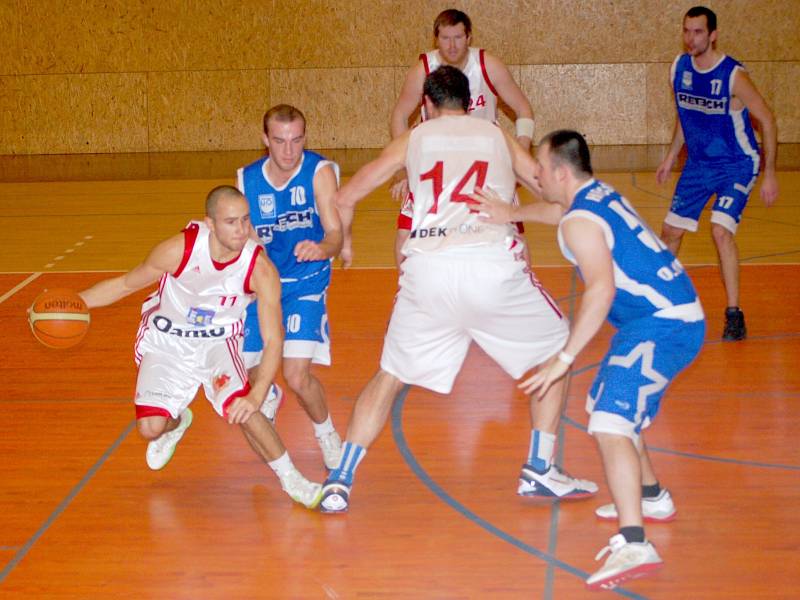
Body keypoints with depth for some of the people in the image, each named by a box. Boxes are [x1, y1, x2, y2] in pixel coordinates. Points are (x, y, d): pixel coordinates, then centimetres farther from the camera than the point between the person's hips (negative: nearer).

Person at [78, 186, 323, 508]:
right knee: (150, 428, -9)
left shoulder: (261, 269, -26)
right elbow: (125, 284, -10)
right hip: (167, 341, 1)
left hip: (218, 342, 0)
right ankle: (177, 423, 31)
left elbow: (273, 340, -22)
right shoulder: (178, 250, -27)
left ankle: (292, 480, -2)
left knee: (240, 409, -24)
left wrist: (256, 397, -35)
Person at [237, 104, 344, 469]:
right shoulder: (247, 180, -7)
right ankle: (269, 397, 44)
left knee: (297, 377, -20)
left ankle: (327, 434, 11)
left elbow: (335, 232, -28)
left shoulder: (320, 172, -18)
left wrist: (323, 248, -48)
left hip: (306, 285, -4)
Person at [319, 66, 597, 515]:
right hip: (494, 267, -1)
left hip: (427, 270, 1)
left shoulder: (413, 139, 22)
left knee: (389, 377, 18)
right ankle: (540, 470, 18)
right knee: (556, 351, 22)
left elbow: (346, 198, 21)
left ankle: (340, 482, 9)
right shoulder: (498, 137, 22)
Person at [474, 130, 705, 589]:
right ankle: (652, 499, 44)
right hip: (674, 316, 11)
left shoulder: (580, 223, -16)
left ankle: (634, 546, -36)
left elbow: (601, 289, -30)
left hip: (662, 326, -11)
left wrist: (565, 358, -30)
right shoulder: (601, 194, 13)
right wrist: (511, 214, 29)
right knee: (610, 405, 28)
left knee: (610, 424, -23)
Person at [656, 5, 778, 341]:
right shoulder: (680, 68, -4)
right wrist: (671, 156, 15)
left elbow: (767, 121, -14)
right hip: (699, 163, 6)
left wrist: (770, 175, -15)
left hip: (737, 165, -6)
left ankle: (734, 315, -14)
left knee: (721, 230, -23)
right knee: (671, 231, 9)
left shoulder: (733, 76, -22)